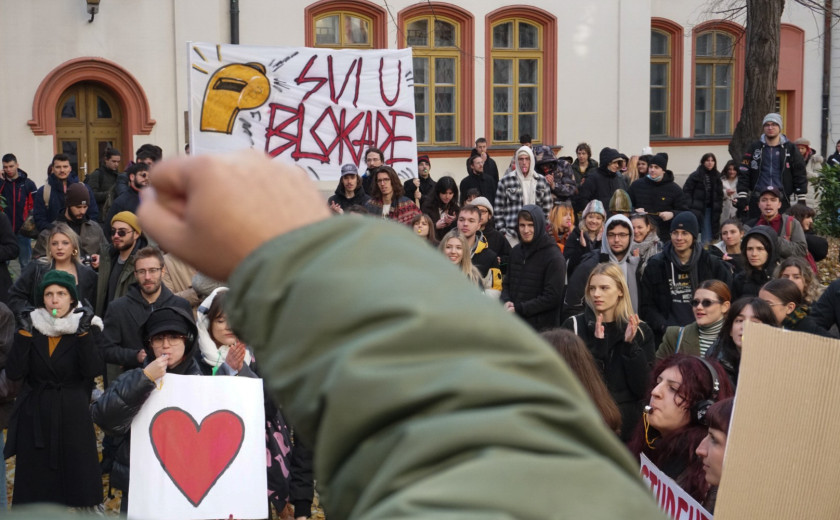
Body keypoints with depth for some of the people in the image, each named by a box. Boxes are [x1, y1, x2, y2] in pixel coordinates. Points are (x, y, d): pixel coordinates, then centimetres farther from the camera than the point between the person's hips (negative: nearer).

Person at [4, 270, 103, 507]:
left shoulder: (87, 327, -1)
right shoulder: (31, 325, 4)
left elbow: (93, 370, -15)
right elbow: (14, 373, -6)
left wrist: (84, 332, -22)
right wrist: (24, 334, -14)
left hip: (73, 417, -2)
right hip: (35, 417, 2)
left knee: (77, 476, -3)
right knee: (35, 481, 3)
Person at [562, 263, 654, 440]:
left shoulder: (640, 330, 0)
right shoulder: (574, 325, -4)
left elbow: (643, 388, -6)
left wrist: (630, 345, -16)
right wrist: (597, 345, -20)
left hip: (627, 424, 1)